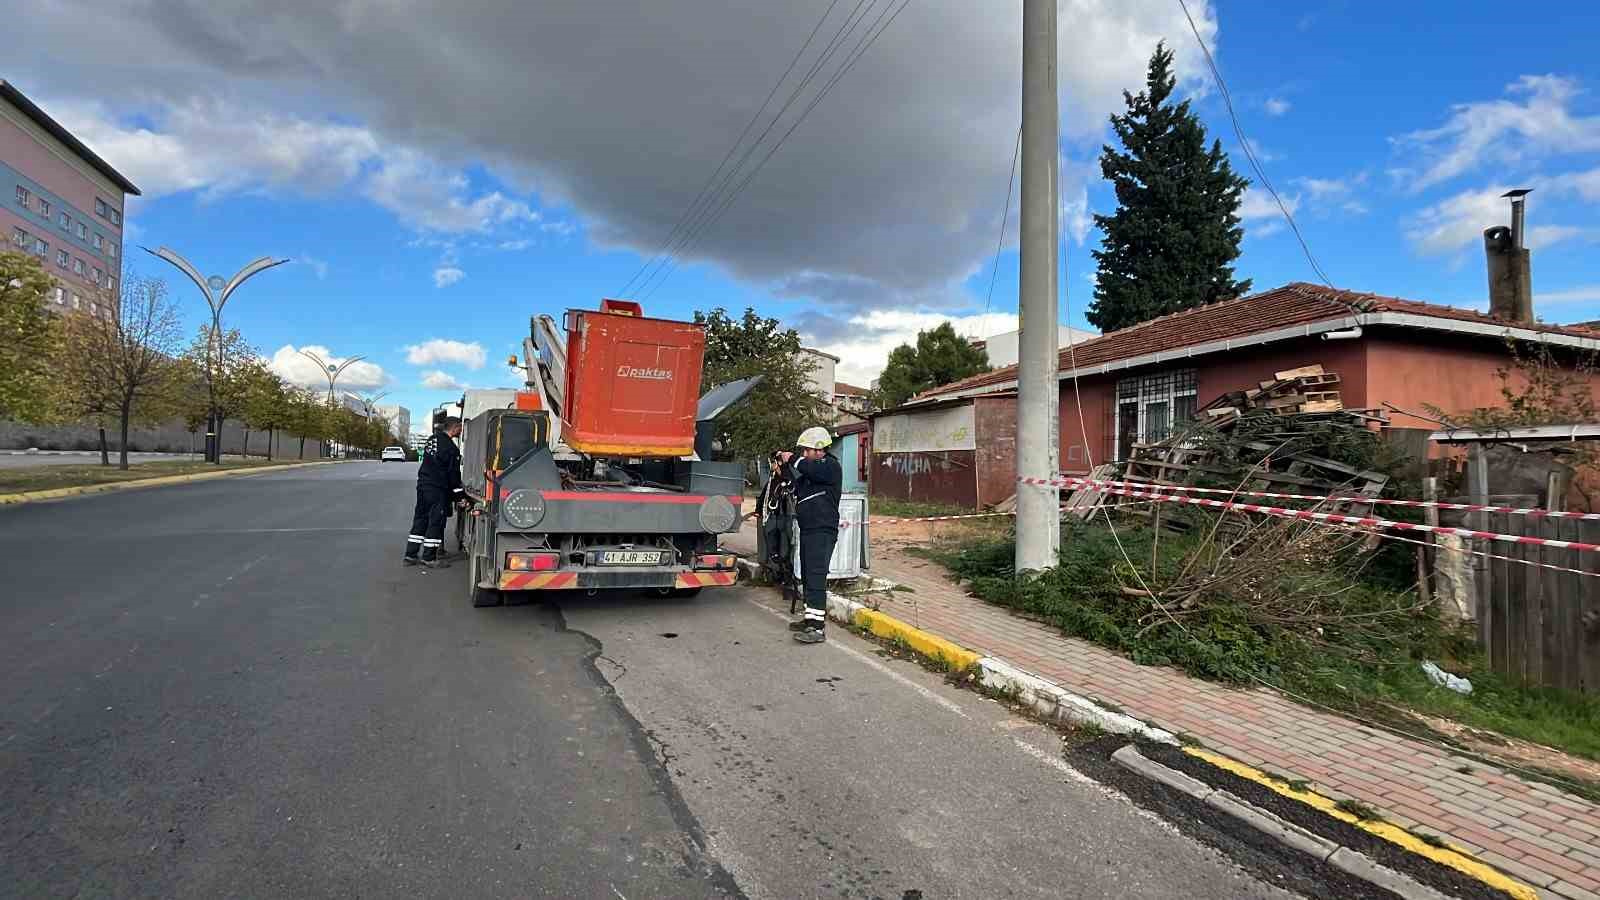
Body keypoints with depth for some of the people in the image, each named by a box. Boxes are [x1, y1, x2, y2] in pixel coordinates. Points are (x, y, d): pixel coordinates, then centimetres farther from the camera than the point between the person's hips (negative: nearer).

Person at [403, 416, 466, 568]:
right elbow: (453, 474, -12)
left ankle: (410, 555, 18)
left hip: (423, 485, 8)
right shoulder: (451, 448, -15)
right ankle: (428, 557, 5)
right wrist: (460, 495, -4)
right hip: (438, 489, -8)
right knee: (436, 523, 0)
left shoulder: (432, 440, 11)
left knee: (420, 520, 14)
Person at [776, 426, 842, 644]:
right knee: (807, 576, 13)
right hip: (807, 530, 10)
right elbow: (796, 489, 20)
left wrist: (792, 459, -11)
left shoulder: (831, 466, -8)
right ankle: (810, 618, 21)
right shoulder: (810, 468, 21)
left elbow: (809, 469, -27)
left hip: (822, 531, -10)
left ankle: (818, 627, -15)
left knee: (816, 577, -14)